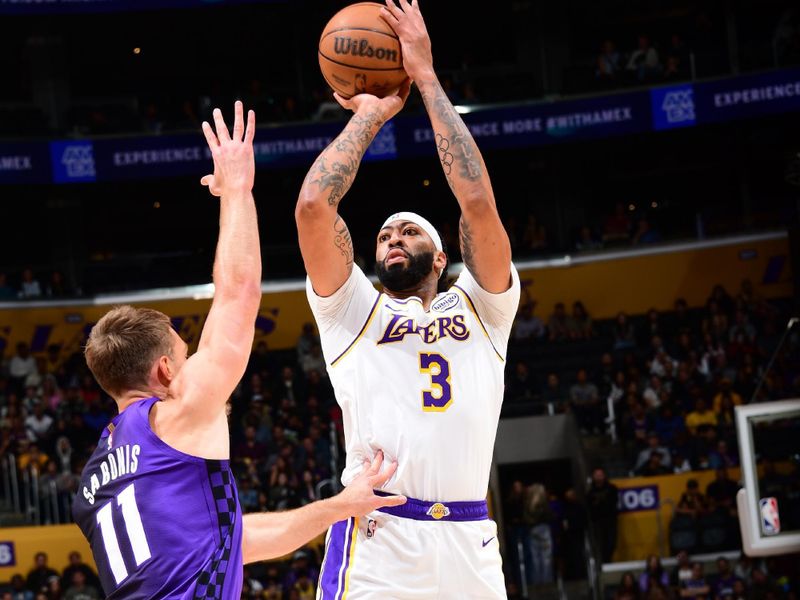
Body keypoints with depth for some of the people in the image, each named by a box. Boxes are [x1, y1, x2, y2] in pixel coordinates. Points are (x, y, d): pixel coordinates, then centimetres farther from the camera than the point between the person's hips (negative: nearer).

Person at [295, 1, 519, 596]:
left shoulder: (481, 309, 19)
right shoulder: (354, 312, 18)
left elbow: (478, 202, 5)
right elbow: (313, 206, 3)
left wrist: (427, 79, 8)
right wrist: (371, 114, 13)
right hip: (376, 544, -1)